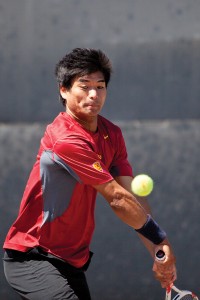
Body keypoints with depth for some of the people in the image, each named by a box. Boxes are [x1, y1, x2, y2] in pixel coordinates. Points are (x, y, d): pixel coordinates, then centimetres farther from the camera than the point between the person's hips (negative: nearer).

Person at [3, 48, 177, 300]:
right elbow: (117, 199, -19)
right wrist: (162, 241, -12)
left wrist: (159, 254, -9)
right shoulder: (65, 140, -21)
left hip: (73, 261, 9)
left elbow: (133, 197, 0)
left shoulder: (112, 134, 6)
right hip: (31, 258, -9)